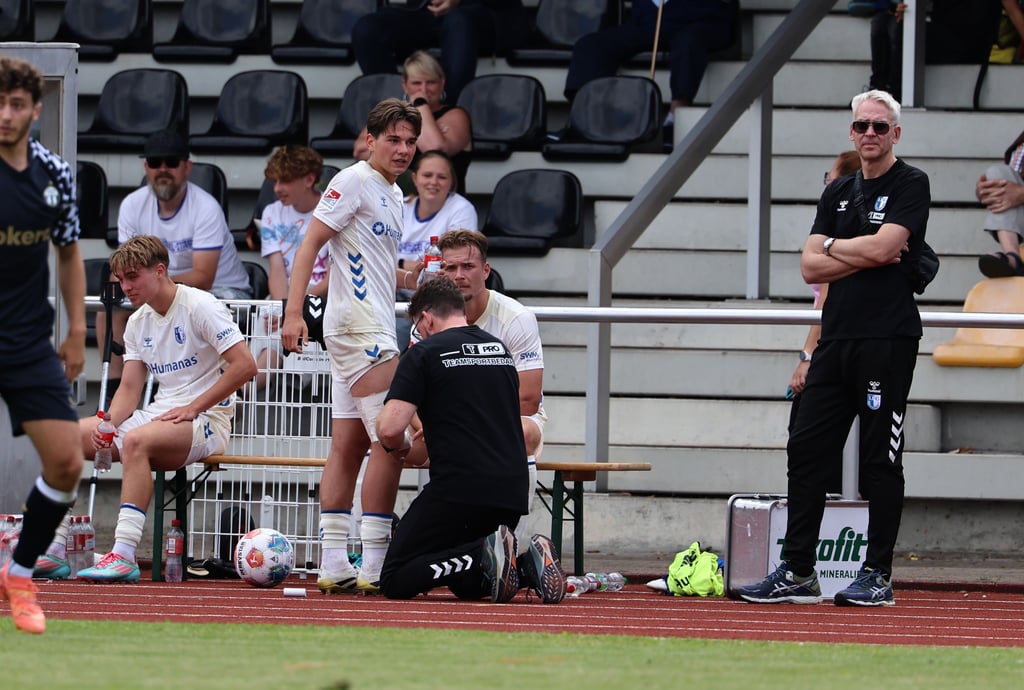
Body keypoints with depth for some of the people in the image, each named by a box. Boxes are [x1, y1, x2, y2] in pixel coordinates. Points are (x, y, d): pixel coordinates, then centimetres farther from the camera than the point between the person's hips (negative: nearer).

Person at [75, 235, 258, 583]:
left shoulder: (200, 306, -10)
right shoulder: (138, 322, 13)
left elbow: (245, 365, -17)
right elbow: (130, 387, 9)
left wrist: (193, 408, -18)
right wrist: (109, 423, -13)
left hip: (207, 421, -8)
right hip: (159, 415, 8)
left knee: (136, 440, -38)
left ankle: (124, 554, -41)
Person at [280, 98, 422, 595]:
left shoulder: (393, 194, 19)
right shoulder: (354, 182, -8)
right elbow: (310, 244, -13)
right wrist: (294, 313, -20)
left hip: (374, 328, 10)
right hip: (359, 330, -10)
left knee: (348, 446, 7)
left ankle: (333, 565, 7)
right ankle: (373, 566, -11)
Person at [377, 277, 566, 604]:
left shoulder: (424, 353, -3)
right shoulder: (501, 348, 18)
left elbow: (390, 428, -12)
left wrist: (396, 446, 12)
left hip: (458, 488, -7)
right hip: (513, 493, 7)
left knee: (396, 581, 1)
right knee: (467, 585, 24)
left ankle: (485, 555, -19)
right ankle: (528, 561, -5)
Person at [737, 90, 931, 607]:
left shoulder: (910, 186, -1)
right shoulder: (838, 192, 18)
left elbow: (882, 246, -15)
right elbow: (811, 267, 9)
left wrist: (833, 246, 2)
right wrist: (864, 258, -6)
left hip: (888, 339, -7)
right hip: (837, 337, 7)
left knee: (880, 461, -3)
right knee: (807, 451, 4)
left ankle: (877, 575, 1)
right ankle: (797, 573, 8)